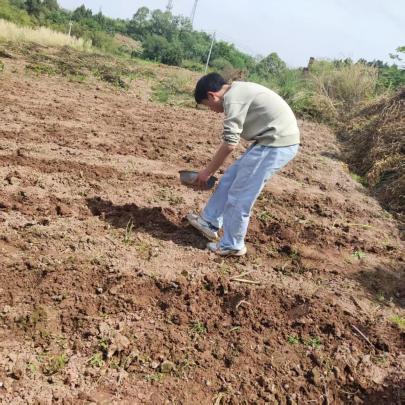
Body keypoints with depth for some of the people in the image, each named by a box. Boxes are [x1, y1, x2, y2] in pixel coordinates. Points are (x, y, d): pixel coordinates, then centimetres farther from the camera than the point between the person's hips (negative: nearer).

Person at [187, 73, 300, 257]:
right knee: (230, 178, 16)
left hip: (277, 143, -10)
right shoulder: (239, 90, 17)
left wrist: (208, 171, -3)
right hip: (274, 140, 10)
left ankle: (232, 245, 15)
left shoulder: (232, 97, -14)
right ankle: (209, 222, 29)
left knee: (239, 196, 0)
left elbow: (229, 144, -15)